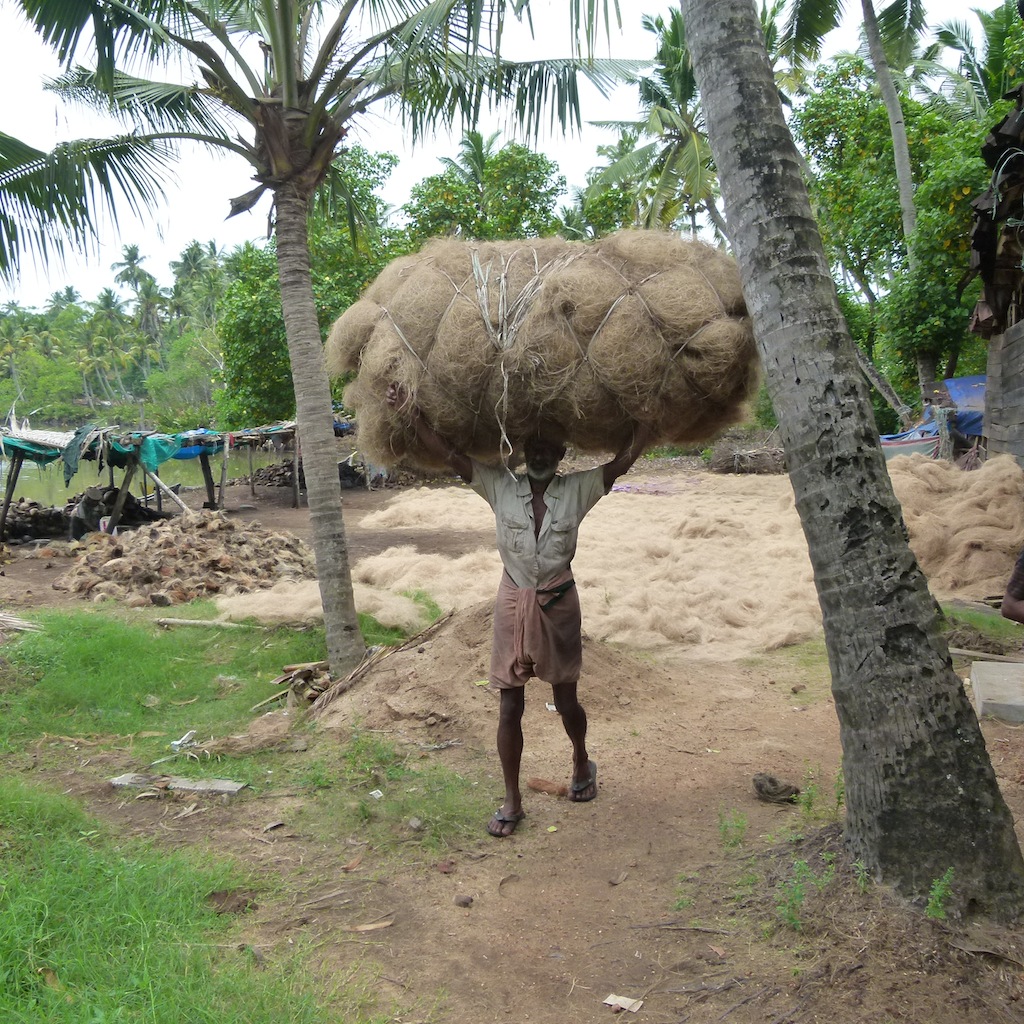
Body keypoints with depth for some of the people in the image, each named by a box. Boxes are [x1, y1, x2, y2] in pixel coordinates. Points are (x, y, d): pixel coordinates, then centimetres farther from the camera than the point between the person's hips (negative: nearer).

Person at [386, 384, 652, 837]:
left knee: (566, 699, 13)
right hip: (513, 601, 1)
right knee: (510, 705, 4)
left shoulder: (578, 490, -3)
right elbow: (449, 454, -8)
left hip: (558, 602, 0)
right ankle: (512, 801, 18)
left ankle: (581, 761, 44)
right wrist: (412, 414, -19)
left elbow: (626, 456, -9)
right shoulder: (500, 486, -3)